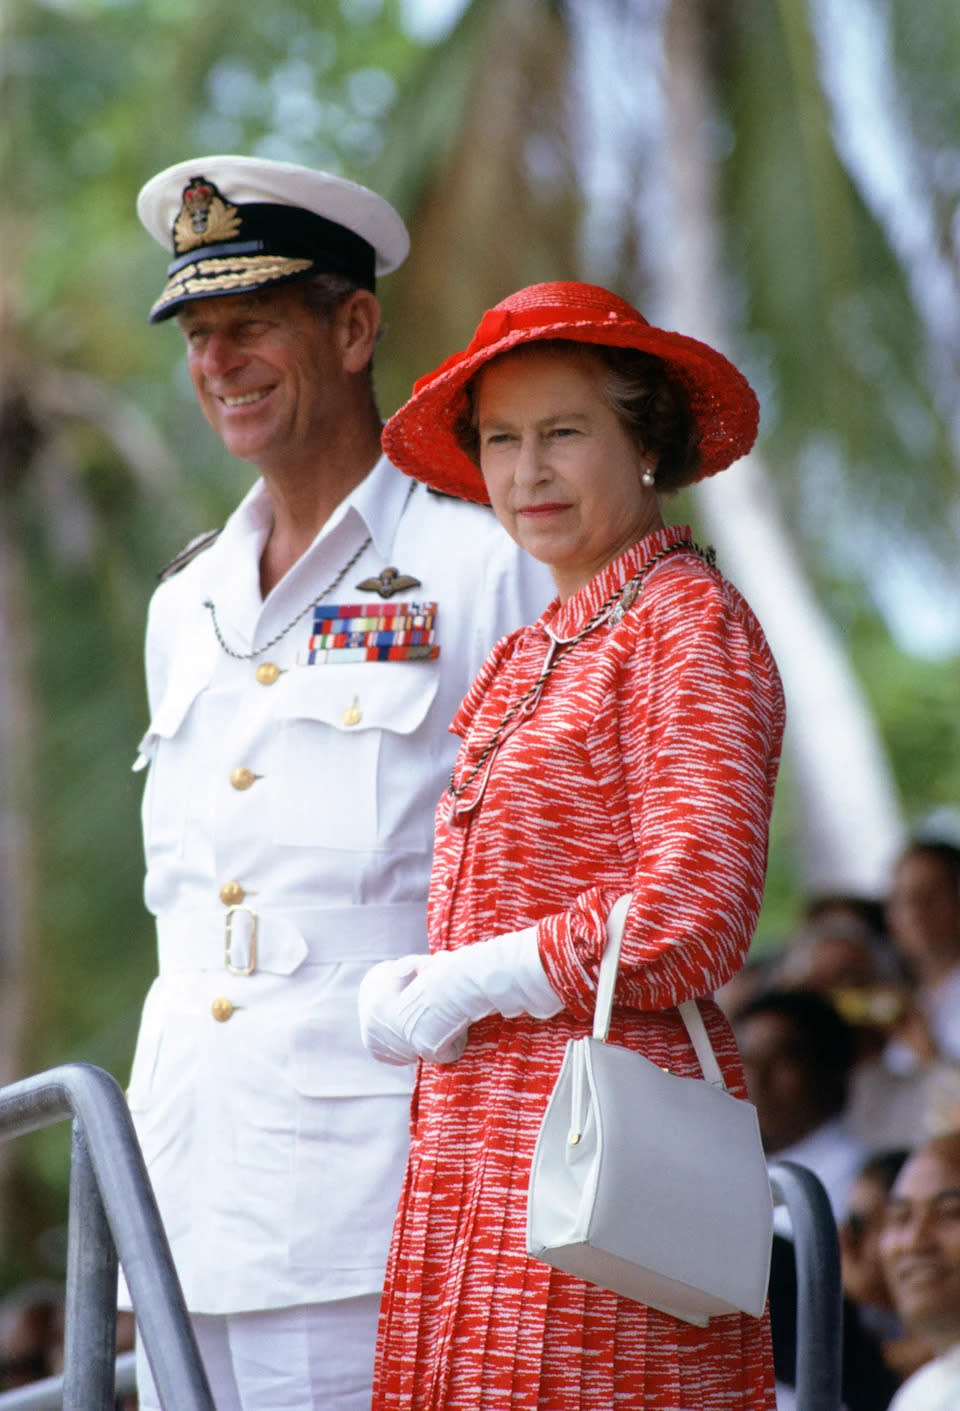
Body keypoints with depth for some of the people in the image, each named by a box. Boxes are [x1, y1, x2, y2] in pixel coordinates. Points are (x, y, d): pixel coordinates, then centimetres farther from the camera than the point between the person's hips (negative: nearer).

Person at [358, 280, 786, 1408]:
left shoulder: (685, 621, -7)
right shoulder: (530, 655, 19)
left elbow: (690, 918, -15)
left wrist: (455, 991, -8)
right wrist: (397, 986, 2)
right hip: (474, 1143, 8)